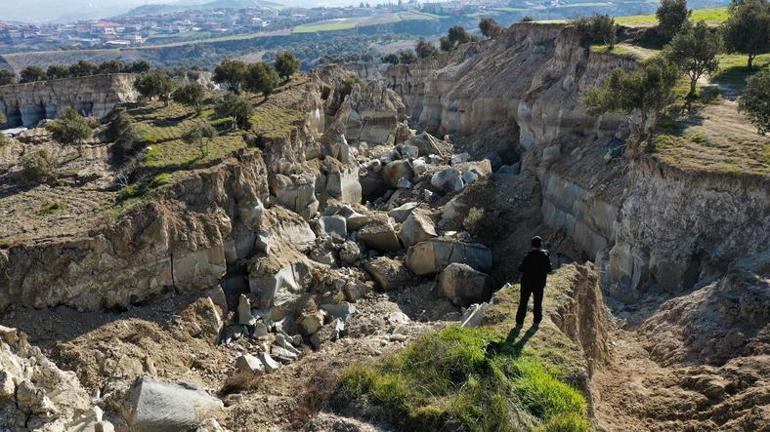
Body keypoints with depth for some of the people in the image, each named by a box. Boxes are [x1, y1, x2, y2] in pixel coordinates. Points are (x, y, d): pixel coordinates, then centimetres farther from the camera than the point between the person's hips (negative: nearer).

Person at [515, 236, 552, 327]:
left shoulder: (528, 256, -19)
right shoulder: (545, 256, -11)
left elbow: (520, 268, -15)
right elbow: (549, 269, -6)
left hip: (527, 283, -2)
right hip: (539, 283, 2)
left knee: (523, 302, 9)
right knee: (538, 302, 18)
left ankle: (520, 322, 12)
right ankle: (537, 322, 25)